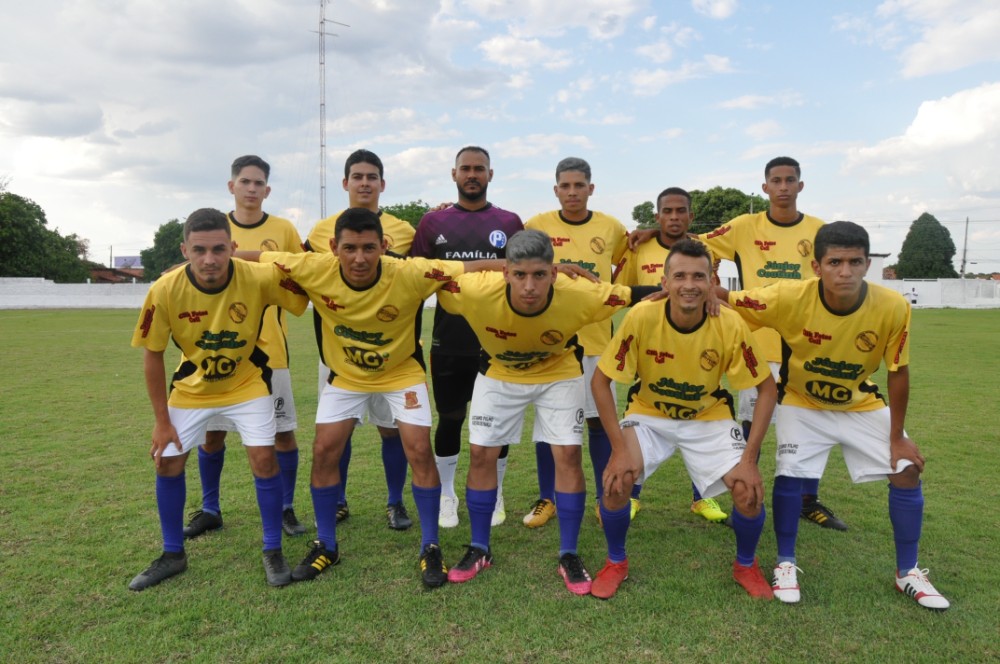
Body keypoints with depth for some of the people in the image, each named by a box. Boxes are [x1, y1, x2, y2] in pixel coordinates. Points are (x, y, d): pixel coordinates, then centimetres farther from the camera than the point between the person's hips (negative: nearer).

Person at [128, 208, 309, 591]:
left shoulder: (260, 278, -29)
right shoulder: (165, 291, -25)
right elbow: (152, 355, -11)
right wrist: (162, 421, -8)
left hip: (247, 383, -2)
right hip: (191, 388, 2)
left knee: (264, 458, -12)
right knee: (168, 463, 5)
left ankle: (273, 552, 9)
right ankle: (173, 555, 27)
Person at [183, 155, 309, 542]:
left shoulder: (284, 230, 2)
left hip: (269, 348, -1)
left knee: (283, 432, 2)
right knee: (211, 432, 7)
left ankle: (286, 508, 19)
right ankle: (209, 510, 26)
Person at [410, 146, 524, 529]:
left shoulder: (510, 223, 4)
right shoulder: (433, 222, 5)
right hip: (448, 343, 0)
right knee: (450, 419, 8)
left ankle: (494, 498, 26)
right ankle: (445, 497, 26)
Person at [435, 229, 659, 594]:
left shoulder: (581, 296, -35)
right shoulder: (476, 291, -37)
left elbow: (639, 295, -20)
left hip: (558, 373, 0)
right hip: (498, 374, 1)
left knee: (569, 454, -7)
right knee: (481, 454, 0)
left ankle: (569, 556, 11)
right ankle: (479, 550, 20)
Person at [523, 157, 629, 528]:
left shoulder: (612, 228, 3)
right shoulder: (536, 226, -1)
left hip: (595, 338, 1)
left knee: (598, 419, 7)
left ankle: (606, 499, 22)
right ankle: (546, 499, 22)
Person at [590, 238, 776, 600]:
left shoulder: (730, 325, -24)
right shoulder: (641, 317, -27)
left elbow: (767, 388, -13)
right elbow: (601, 380, -18)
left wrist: (750, 458, -19)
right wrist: (620, 447, -23)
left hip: (709, 418, 1)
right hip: (649, 414, 0)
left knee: (749, 490, -15)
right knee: (616, 482, -21)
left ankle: (746, 565, 19)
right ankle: (616, 562, 10)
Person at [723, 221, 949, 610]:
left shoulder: (893, 307, -27)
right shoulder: (789, 298, -32)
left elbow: (897, 373, -14)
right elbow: (724, 298, -22)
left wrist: (897, 437, -8)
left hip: (862, 404, 2)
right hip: (802, 403, -2)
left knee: (907, 472, -2)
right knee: (790, 474, -15)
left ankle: (908, 572, 19)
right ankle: (786, 564, 8)